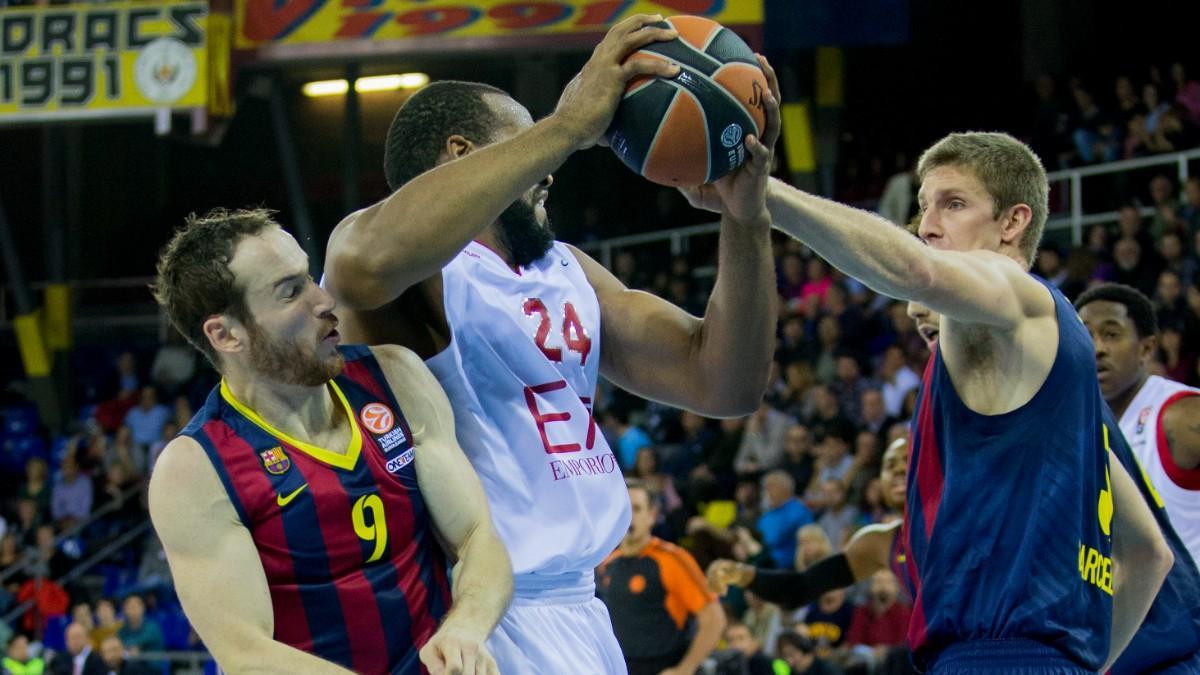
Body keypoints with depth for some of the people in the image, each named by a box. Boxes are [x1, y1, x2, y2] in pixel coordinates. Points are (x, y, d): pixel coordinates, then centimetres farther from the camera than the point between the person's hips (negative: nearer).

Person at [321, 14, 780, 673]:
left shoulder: (567, 270, 17)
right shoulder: (426, 269, -9)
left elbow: (723, 384, 11)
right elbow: (364, 266, -36)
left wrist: (745, 221, -6)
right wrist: (567, 127, -33)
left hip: (577, 608, 8)